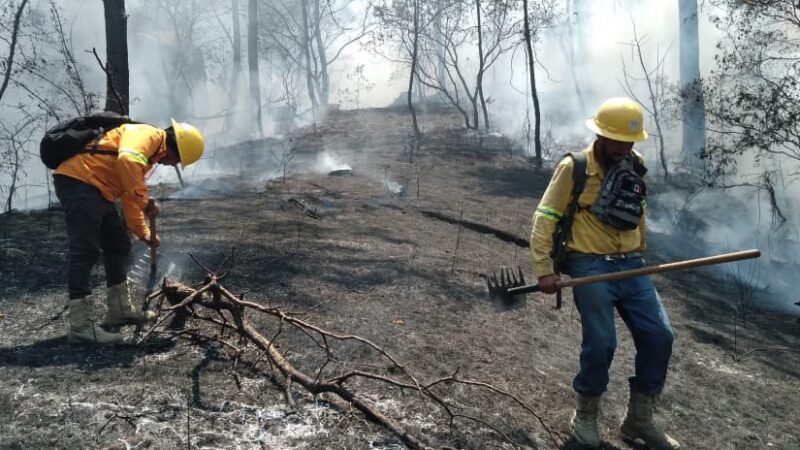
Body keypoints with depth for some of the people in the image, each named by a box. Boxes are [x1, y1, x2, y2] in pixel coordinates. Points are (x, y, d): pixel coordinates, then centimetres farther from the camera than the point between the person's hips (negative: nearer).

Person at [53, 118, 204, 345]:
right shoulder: (147, 135, -10)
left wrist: (144, 233, 28)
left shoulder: (150, 154, 21)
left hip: (96, 190, 11)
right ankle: (80, 326, -11)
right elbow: (127, 160, -32)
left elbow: (128, 197, 29)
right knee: (85, 251, -12)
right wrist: (145, 202, -22)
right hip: (78, 180, -11)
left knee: (119, 246, 15)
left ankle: (120, 310, 25)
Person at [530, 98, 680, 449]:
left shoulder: (634, 165, 8)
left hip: (630, 266, 6)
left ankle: (639, 419, 15)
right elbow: (544, 218, -10)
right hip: (591, 266, -6)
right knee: (600, 343, -11)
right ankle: (585, 416, 15)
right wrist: (543, 269, -15)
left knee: (659, 336, -1)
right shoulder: (574, 168, -9)